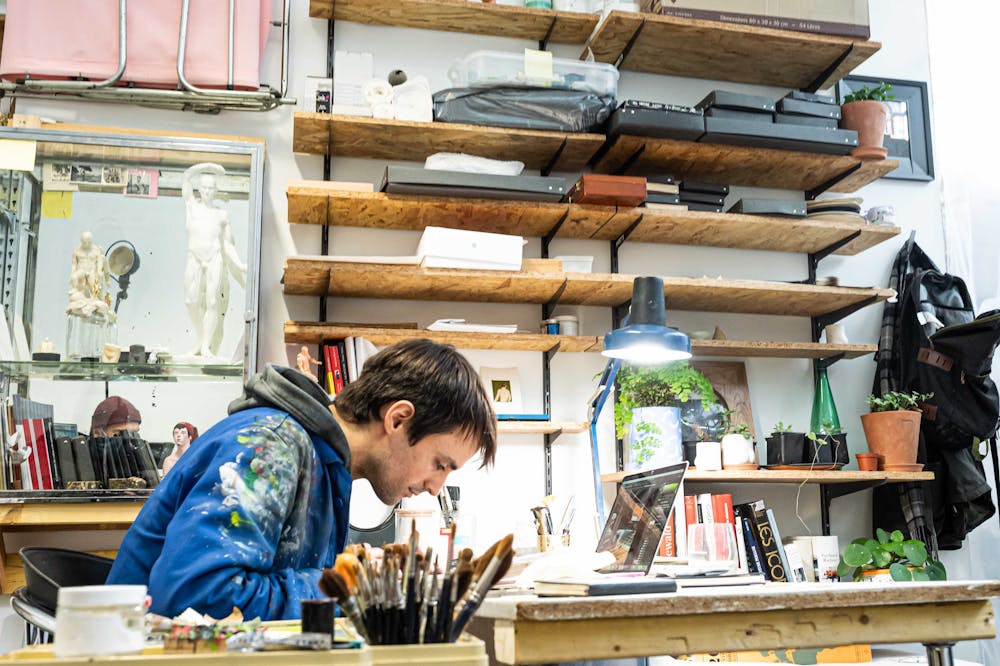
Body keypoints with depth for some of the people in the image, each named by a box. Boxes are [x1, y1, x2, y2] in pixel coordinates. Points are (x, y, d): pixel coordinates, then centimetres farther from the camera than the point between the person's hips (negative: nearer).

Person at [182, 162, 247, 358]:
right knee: (192, 301, -12)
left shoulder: (222, 214, 12)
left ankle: (206, 346, -12)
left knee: (212, 301, -13)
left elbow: (228, 244, 11)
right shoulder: (192, 205, 12)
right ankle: (200, 337, 10)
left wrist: (239, 264, 0)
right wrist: (208, 167, 1)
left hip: (215, 259, 0)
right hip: (194, 260, 0)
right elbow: (186, 177, 4)